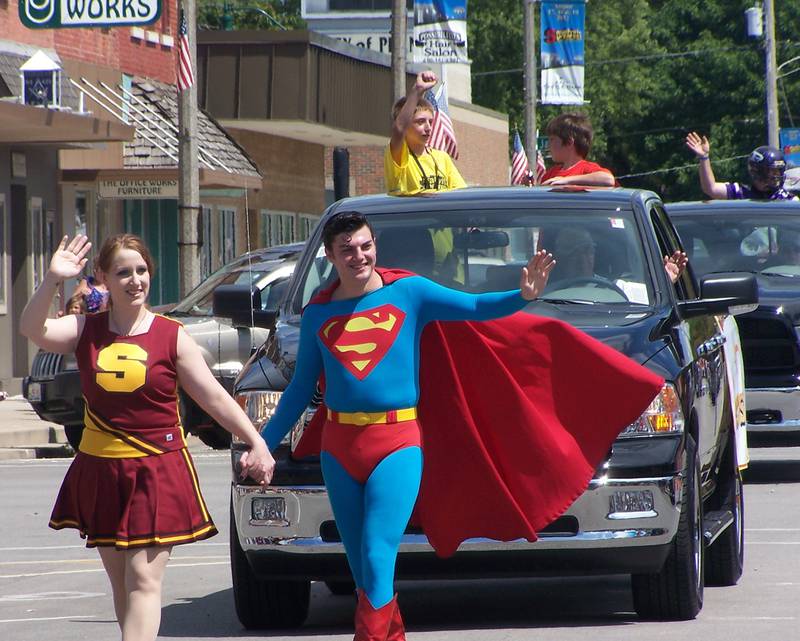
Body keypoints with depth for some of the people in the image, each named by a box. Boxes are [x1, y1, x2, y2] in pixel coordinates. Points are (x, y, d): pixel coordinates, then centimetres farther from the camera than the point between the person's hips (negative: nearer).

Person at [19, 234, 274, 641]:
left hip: (157, 473, -3)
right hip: (100, 472, 3)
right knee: (120, 582, 10)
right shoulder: (85, 331, 4)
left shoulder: (172, 337, -1)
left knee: (144, 579, -12)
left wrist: (256, 442, -5)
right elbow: (33, 330, -14)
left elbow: (214, 398, 2)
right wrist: (52, 281, -28)